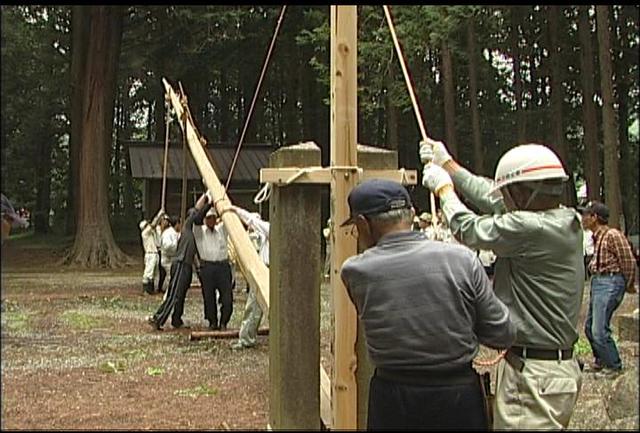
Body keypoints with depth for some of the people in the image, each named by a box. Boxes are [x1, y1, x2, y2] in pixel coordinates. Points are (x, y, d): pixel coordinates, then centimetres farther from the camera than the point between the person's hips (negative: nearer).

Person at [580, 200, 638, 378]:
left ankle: (614, 366, 7)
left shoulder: (612, 235, -17)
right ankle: (600, 362, 30)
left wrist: (628, 286, -2)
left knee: (600, 330, -9)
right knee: (590, 327, 15)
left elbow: (629, 262, -14)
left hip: (610, 283, -10)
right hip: (597, 282, 10)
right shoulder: (597, 237, 10)